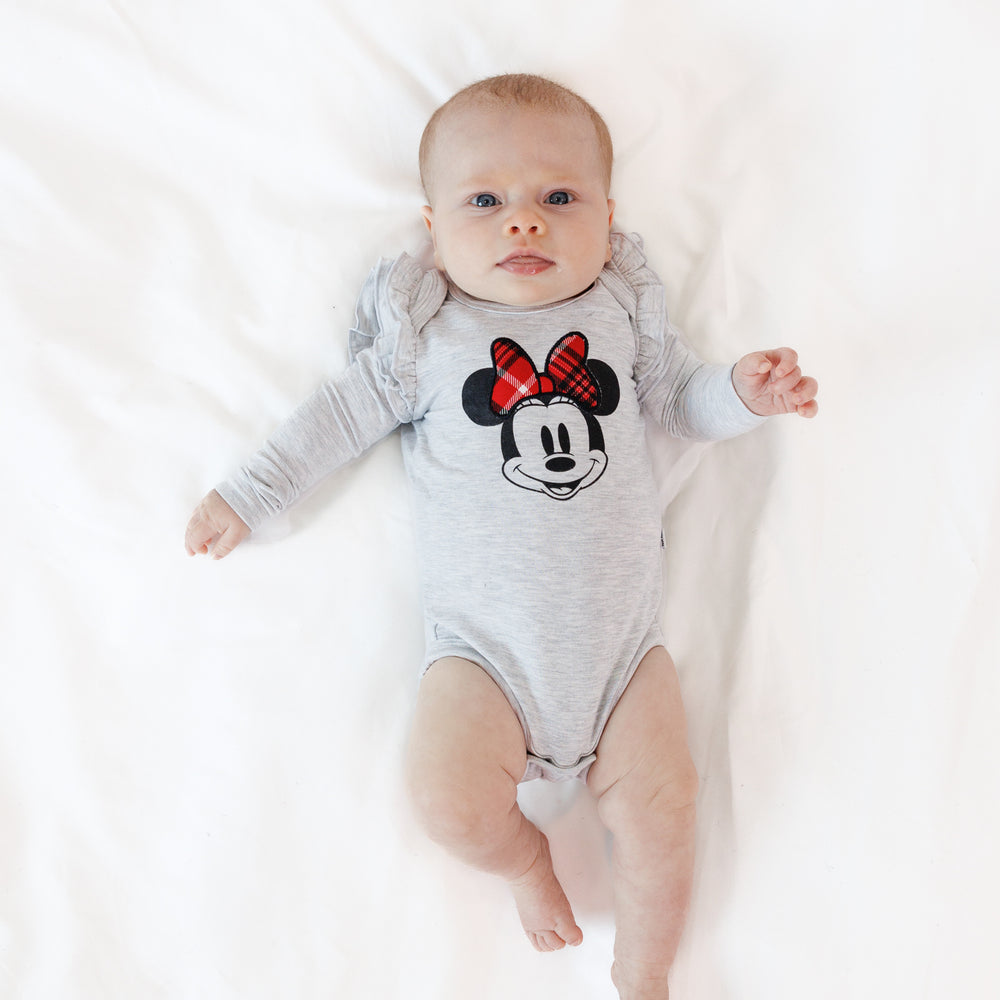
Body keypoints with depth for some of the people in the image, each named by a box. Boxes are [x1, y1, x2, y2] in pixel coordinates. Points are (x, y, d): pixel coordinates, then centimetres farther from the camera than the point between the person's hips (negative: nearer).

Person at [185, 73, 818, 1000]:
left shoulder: (620, 311, 6)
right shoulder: (429, 332, 2)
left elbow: (679, 397, 14)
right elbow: (344, 412, 7)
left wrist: (741, 391, -7)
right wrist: (246, 493, 7)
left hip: (619, 632, 2)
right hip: (484, 642, -1)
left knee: (659, 807, -3)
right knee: (453, 804, -15)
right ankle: (523, 855, 22)